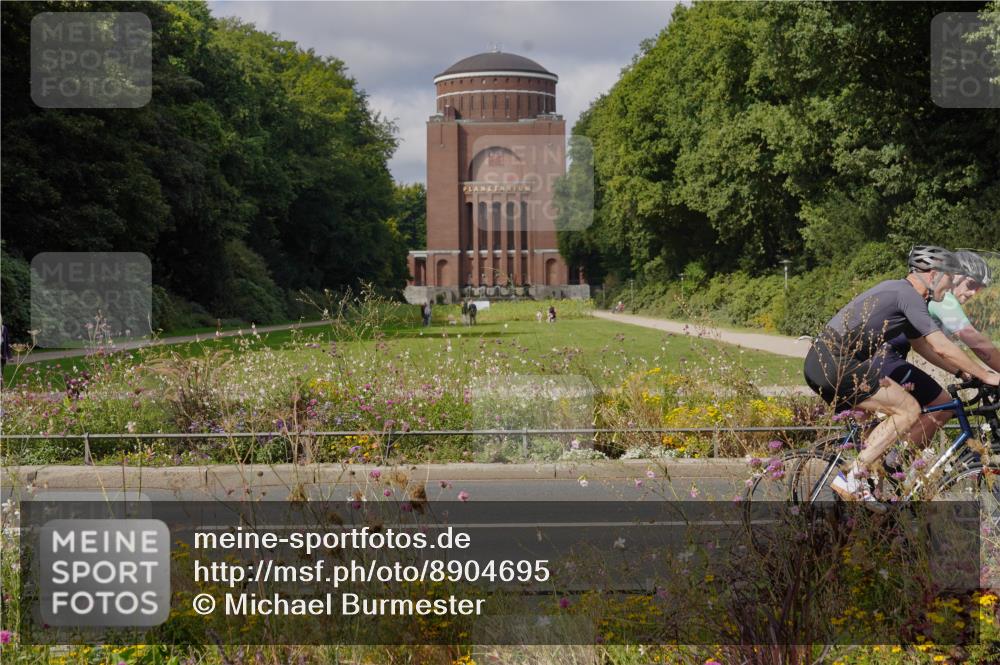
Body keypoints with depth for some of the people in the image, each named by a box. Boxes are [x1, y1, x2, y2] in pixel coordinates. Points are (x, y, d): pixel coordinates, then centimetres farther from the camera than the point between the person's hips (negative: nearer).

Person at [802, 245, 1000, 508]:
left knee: (889, 415, 22)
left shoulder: (897, 290, 22)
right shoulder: (908, 294, -8)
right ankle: (852, 478, -9)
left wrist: (965, 373, 29)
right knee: (909, 410, -6)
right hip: (836, 366, -10)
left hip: (818, 364, 10)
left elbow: (922, 346, 31)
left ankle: (859, 484, 17)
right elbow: (942, 348, -11)